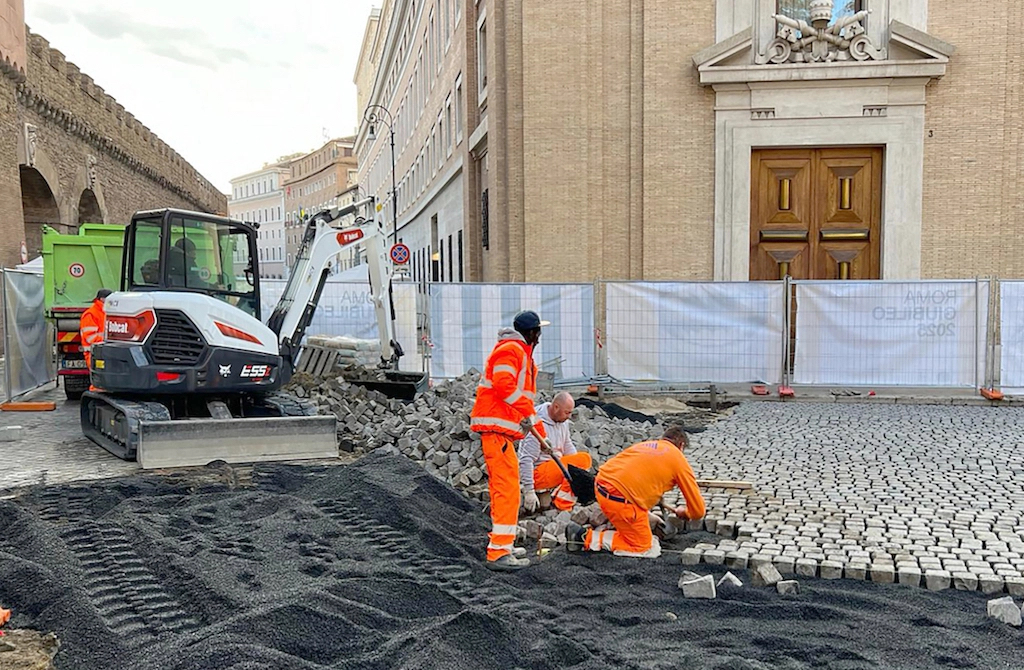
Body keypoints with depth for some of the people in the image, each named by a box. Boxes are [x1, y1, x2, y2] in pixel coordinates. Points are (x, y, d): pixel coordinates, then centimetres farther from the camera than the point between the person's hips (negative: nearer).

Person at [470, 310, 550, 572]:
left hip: (501, 429, 11)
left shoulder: (523, 355, 26)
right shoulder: (511, 350, -8)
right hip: (496, 427, -11)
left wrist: (542, 435, 28)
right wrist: (528, 411, -20)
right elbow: (503, 385, -24)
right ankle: (499, 553, -13)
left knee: (501, 488, 18)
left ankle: (503, 545, 28)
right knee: (507, 489, -13)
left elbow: (525, 398, 29)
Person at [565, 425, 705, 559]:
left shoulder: (644, 444, 24)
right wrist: (683, 512, 34)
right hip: (621, 498, -8)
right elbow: (698, 510, 12)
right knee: (648, 549, 7)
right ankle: (588, 538, -3)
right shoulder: (678, 459, 8)